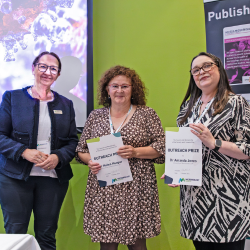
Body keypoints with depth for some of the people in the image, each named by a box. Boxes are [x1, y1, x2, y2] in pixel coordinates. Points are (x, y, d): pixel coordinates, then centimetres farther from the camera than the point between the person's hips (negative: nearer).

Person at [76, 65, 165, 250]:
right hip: (103, 191, 2)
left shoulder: (147, 114, 3)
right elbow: (82, 150, 14)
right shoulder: (96, 116, 10)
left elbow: (161, 148, 0)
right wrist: (90, 161, -7)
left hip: (137, 190, -2)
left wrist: (135, 152, -15)